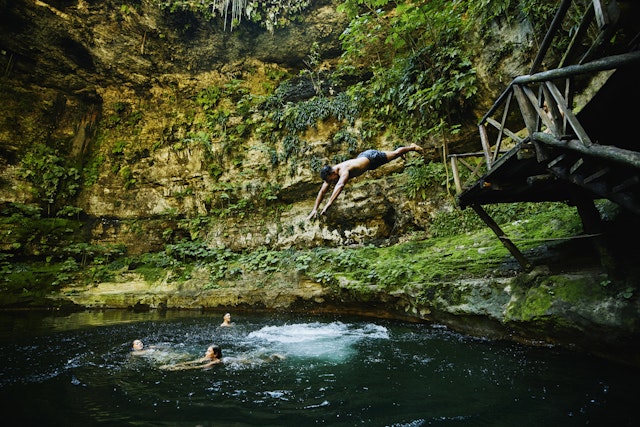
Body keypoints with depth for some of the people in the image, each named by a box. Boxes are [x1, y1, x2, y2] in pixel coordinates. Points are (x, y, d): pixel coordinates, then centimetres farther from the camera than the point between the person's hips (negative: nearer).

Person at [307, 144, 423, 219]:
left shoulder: (343, 171, -45)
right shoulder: (329, 174, -22)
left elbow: (340, 186, -62)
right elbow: (322, 192, -19)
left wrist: (328, 204, -69)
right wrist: (315, 209, -26)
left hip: (372, 157, -7)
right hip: (362, 156, 7)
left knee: (395, 154, 18)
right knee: (393, 155, 33)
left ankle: (412, 147, 46)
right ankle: (411, 147, 60)